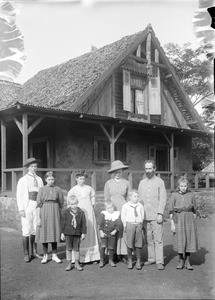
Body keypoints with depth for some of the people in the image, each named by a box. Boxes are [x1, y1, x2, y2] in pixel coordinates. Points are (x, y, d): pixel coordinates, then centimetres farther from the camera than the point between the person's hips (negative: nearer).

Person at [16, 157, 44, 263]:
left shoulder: (39, 179, 12)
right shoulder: (22, 180, 2)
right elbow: (19, 195, -2)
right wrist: (21, 209, -11)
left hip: (37, 206, 4)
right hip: (27, 207, -4)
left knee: (35, 230, 8)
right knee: (26, 230, -4)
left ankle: (34, 252, 19)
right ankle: (26, 254, 4)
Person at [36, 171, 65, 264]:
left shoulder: (58, 189, 5)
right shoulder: (42, 189, 2)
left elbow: (61, 204, 8)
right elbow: (38, 204, -1)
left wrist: (62, 216, 5)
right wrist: (38, 217, -8)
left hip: (55, 212, 1)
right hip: (44, 212, -1)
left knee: (54, 233, 4)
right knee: (44, 233, 2)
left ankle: (54, 255, 15)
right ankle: (45, 255, 14)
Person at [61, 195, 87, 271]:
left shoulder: (81, 212, -4)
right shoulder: (66, 212, -3)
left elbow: (84, 224, 1)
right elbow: (63, 223, 2)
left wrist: (83, 233, -1)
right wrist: (62, 233, 1)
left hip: (77, 234, 0)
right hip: (68, 233, 0)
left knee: (76, 249, 9)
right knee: (68, 248, 6)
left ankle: (77, 263, 21)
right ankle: (69, 263, 18)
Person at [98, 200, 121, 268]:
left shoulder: (116, 214, 1)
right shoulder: (103, 214, -3)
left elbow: (119, 224, 0)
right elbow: (100, 223, -3)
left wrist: (115, 231, -11)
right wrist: (101, 232, -9)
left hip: (112, 233, 1)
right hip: (104, 232, -1)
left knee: (111, 247, 6)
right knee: (103, 246, -8)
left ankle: (111, 260, 23)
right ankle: (102, 260, 6)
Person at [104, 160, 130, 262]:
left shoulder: (126, 183, 9)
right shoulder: (108, 183, 6)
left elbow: (127, 198, 14)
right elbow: (106, 199, 7)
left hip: (123, 208, 1)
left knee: (124, 231, -5)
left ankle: (124, 255, 2)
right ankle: (116, 254, 6)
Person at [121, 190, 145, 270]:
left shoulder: (140, 206, 5)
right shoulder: (125, 206, 0)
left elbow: (142, 216, 13)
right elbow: (123, 217, 5)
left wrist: (140, 224, 7)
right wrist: (125, 226, 2)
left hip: (138, 225, 2)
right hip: (129, 225, -1)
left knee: (138, 243, 2)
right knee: (129, 243, 1)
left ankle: (138, 261, 13)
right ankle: (129, 260, 14)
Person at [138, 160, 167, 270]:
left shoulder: (159, 182, 0)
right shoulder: (142, 183, 13)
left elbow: (163, 199, -4)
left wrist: (160, 214, -12)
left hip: (156, 216, -4)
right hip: (145, 215, 4)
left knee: (158, 239, -4)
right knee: (149, 239, 8)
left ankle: (159, 261, -1)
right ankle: (151, 258, 18)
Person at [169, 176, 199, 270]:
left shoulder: (191, 195, 1)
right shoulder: (174, 195, -2)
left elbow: (194, 210, 9)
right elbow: (171, 211, -1)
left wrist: (194, 223, 7)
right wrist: (172, 224, -6)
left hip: (189, 218, 1)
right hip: (178, 219, -1)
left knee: (190, 239, 1)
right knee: (180, 240, 3)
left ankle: (187, 261, 15)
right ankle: (181, 261, 18)